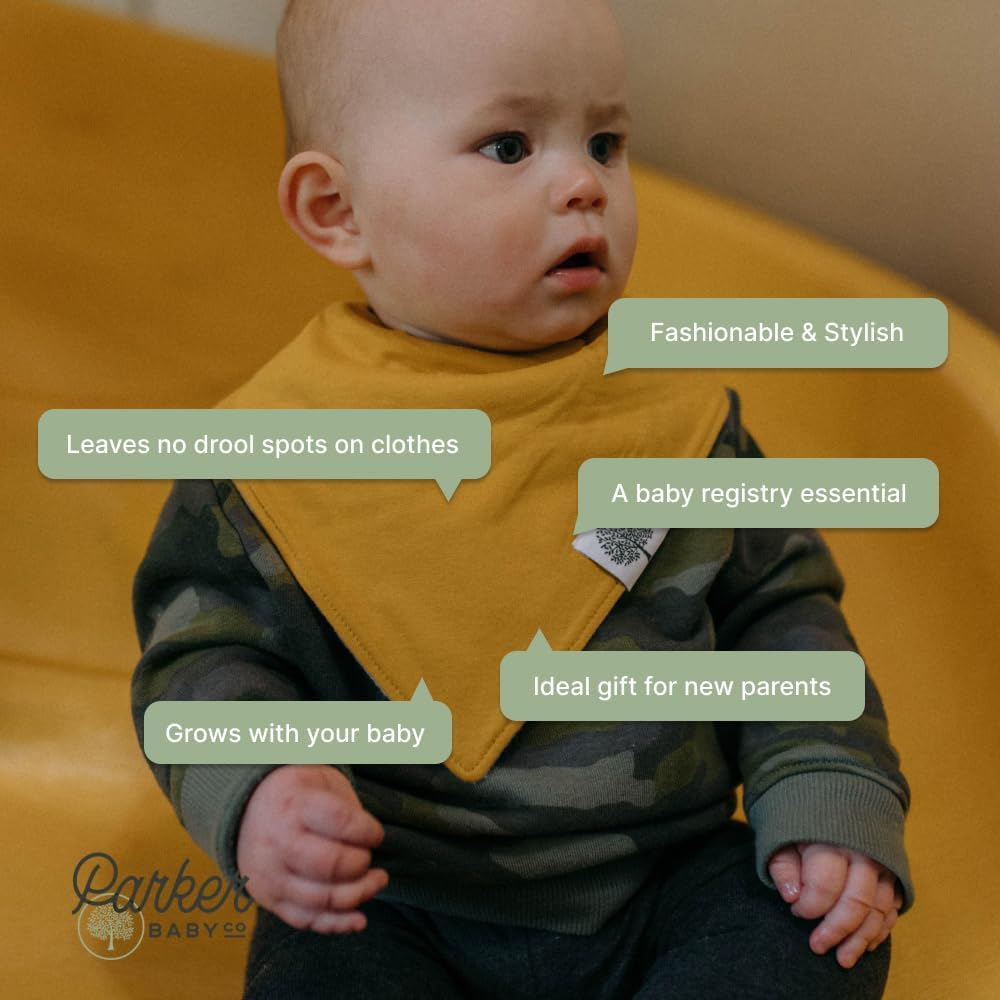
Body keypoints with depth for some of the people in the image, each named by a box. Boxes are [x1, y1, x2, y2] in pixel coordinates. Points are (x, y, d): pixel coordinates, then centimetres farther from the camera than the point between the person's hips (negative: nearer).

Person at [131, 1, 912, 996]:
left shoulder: (676, 412, 2)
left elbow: (779, 609, 8)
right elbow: (204, 644, -2)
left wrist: (832, 803, -3)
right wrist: (256, 786, -22)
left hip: (668, 885, 3)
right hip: (398, 910, -2)